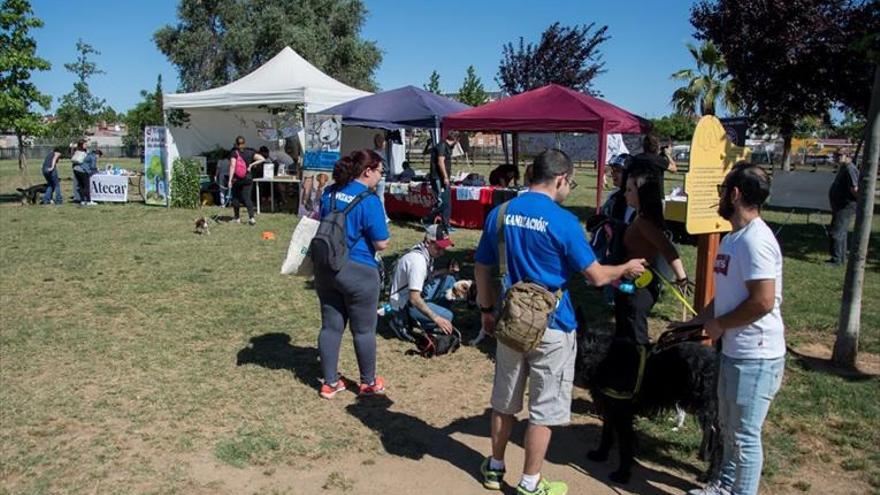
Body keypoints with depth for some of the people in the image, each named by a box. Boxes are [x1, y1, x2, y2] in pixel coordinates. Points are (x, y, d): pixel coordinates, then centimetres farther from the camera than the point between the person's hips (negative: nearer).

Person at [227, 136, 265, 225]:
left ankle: (237, 218, 23)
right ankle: (251, 217, -18)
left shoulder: (234, 153, -8)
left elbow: (232, 166, -17)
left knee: (235, 198, 14)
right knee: (247, 198, 0)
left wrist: (230, 180, -19)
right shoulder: (249, 152, 2)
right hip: (248, 178, 3)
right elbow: (262, 158, -1)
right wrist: (251, 165, 2)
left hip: (236, 179, -2)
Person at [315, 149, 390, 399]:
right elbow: (381, 244, -16)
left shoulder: (329, 193, 4)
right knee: (364, 330, 9)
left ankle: (330, 382, 23)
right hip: (358, 271, -6)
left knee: (330, 326, 13)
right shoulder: (369, 201, -17)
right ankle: (369, 382, 24)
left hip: (325, 268, 6)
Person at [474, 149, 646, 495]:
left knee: (504, 400, 19)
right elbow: (596, 276, -10)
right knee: (544, 408, 9)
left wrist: (487, 310, 18)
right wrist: (626, 269, 9)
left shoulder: (499, 214, 0)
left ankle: (495, 467, 34)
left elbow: (481, 269, 6)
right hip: (551, 327, -5)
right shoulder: (563, 221, -16)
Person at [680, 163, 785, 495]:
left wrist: (719, 324, -15)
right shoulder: (733, 238, 10)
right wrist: (697, 321, 15)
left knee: (744, 436, 4)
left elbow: (762, 302, -27)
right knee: (729, 428, 23)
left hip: (755, 358, -10)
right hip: (734, 352, 10)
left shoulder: (755, 241, -22)